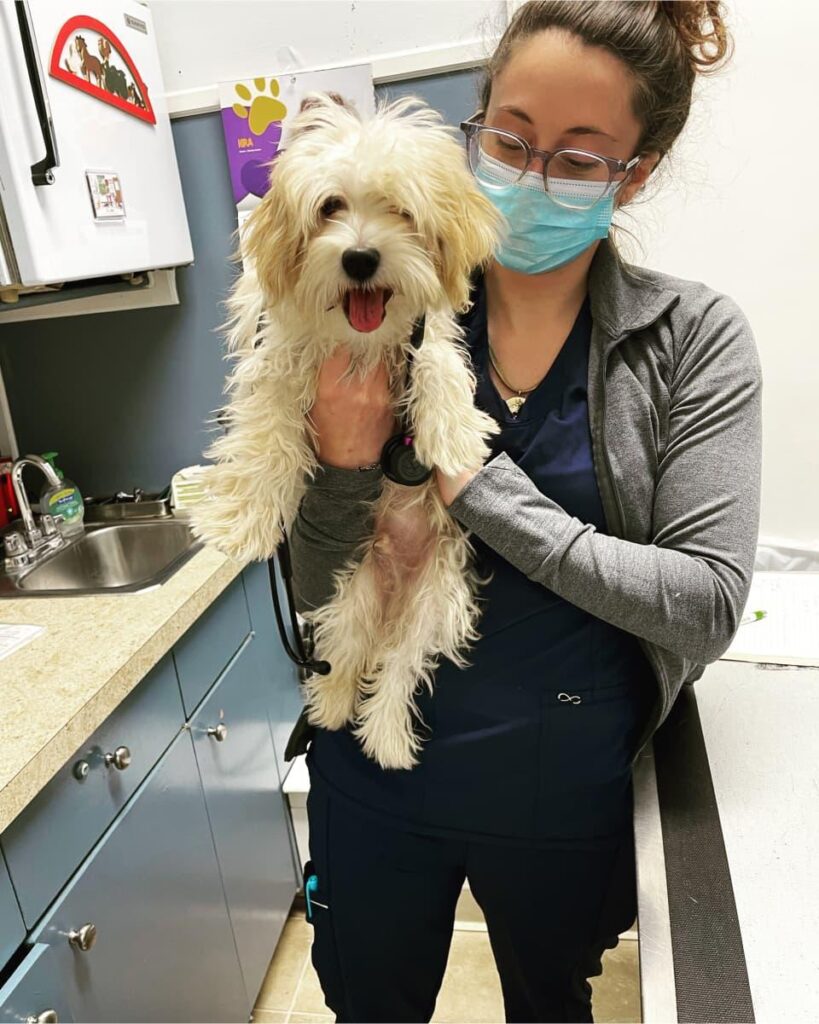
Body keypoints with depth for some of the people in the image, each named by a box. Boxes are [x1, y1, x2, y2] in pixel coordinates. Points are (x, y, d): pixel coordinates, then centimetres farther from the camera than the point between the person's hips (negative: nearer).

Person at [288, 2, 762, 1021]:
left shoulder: (695, 339, -11)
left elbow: (706, 606, -18)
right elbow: (316, 598, -6)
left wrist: (480, 490, -24)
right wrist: (345, 469, -26)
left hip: (567, 790, -1)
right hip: (373, 781, 2)